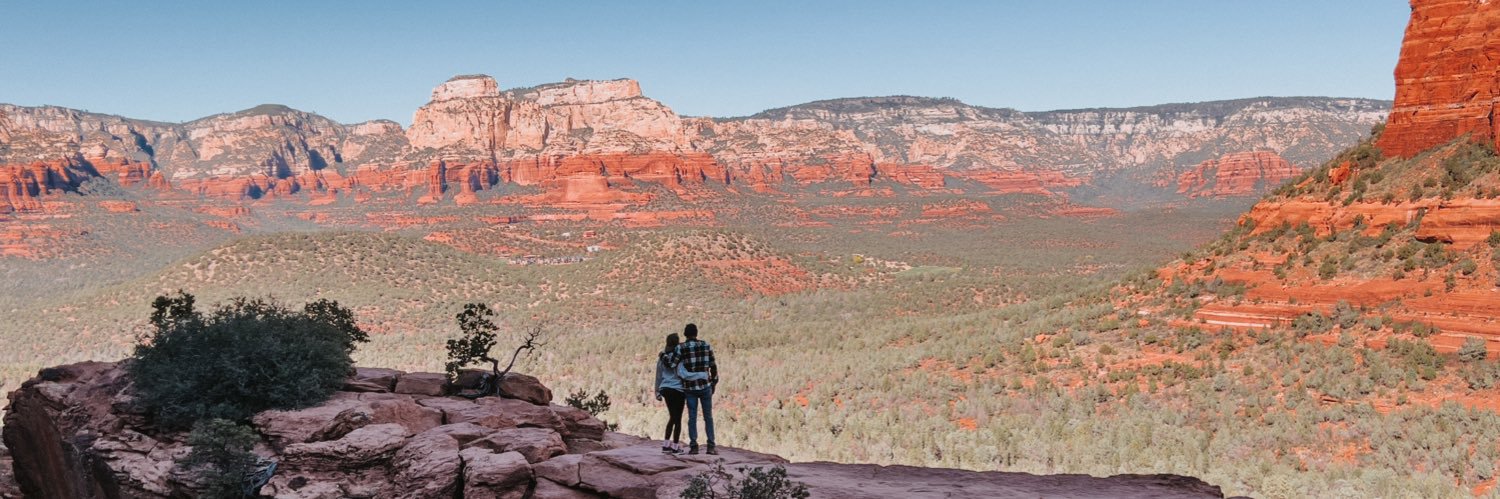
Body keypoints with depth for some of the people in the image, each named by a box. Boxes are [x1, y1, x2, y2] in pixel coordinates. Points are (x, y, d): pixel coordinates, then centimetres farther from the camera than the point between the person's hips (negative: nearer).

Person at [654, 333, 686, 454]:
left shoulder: (662, 356, 6)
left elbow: (658, 375, 10)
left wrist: (657, 391, 16)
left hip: (665, 389, 6)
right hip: (678, 389, -6)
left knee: (672, 417, 18)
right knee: (678, 418, 3)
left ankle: (666, 445, 16)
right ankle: (675, 446, 5)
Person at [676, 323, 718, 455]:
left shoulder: (681, 348, -4)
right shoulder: (706, 346, 2)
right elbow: (713, 366, 3)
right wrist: (714, 384, 14)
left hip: (690, 387, -1)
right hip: (705, 386, 1)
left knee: (692, 417, 5)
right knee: (708, 417, 8)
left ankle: (693, 446, 0)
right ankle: (711, 446, 4)